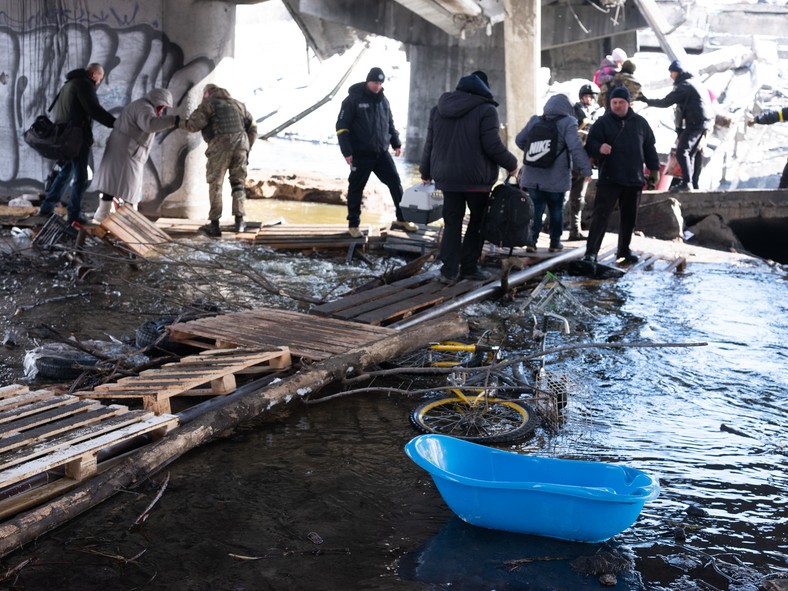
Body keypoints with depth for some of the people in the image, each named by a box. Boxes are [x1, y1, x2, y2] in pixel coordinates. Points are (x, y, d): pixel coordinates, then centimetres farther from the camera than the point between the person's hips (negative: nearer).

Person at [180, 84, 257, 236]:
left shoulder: (209, 103, 8)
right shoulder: (237, 104, 23)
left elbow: (194, 124, -2)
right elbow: (252, 127, 19)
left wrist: (181, 123, 18)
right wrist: (247, 149, 21)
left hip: (220, 146, -3)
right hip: (240, 144, 4)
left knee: (215, 184, 7)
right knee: (238, 183, 17)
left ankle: (214, 225, 5)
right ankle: (239, 221, 9)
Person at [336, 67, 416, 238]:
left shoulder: (383, 100, 10)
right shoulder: (353, 99, -8)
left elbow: (390, 123, 22)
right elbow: (342, 127, -10)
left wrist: (396, 143, 15)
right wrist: (347, 151, -15)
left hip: (382, 153, 5)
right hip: (361, 155, -5)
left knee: (395, 183, 4)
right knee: (356, 188, 3)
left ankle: (402, 219, 16)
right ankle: (353, 224, 15)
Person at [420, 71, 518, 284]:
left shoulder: (438, 109, 9)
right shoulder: (486, 110, -9)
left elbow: (430, 144, 12)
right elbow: (492, 146, -15)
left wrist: (426, 171, 23)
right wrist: (511, 163, 1)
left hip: (448, 178, 5)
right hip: (477, 178, -5)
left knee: (452, 224, 10)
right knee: (477, 223, 10)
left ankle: (449, 270, 3)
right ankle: (469, 267, 11)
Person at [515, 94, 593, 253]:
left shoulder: (534, 121, 6)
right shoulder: (568, 123, -9)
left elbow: (519, 140, 14)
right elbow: (576, 148, -19)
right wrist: (586, 169, -16)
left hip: (533, 176, 3)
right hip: (556, 178, -3)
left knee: (535, 209, 6)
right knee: (556, 211, 10)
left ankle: (531, 241, -2)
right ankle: (555, 243, 16)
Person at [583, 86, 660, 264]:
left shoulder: (640, 122, 10)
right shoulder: (603, 122, 0)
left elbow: (649, 147, 17)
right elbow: (590, 144, -7)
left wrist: (654, 168, 14)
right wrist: (599, 148, -30)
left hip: (634, 179, 4)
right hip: (609, 178, -4)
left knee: (629, 217, 11)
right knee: (601, 215, -10)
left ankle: (624, 250, 25)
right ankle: (591, 252, -10)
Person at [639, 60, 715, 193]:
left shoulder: (684, 85, -11)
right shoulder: (694, 82, 20)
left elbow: (665, 102, -13)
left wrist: (646, 100, -1)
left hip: (696, 122, -10)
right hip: (707, 121, 10)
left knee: (681, 151, -13)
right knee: (691, 153, 14)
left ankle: (686, 183, -19)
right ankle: (693, 184, 14)